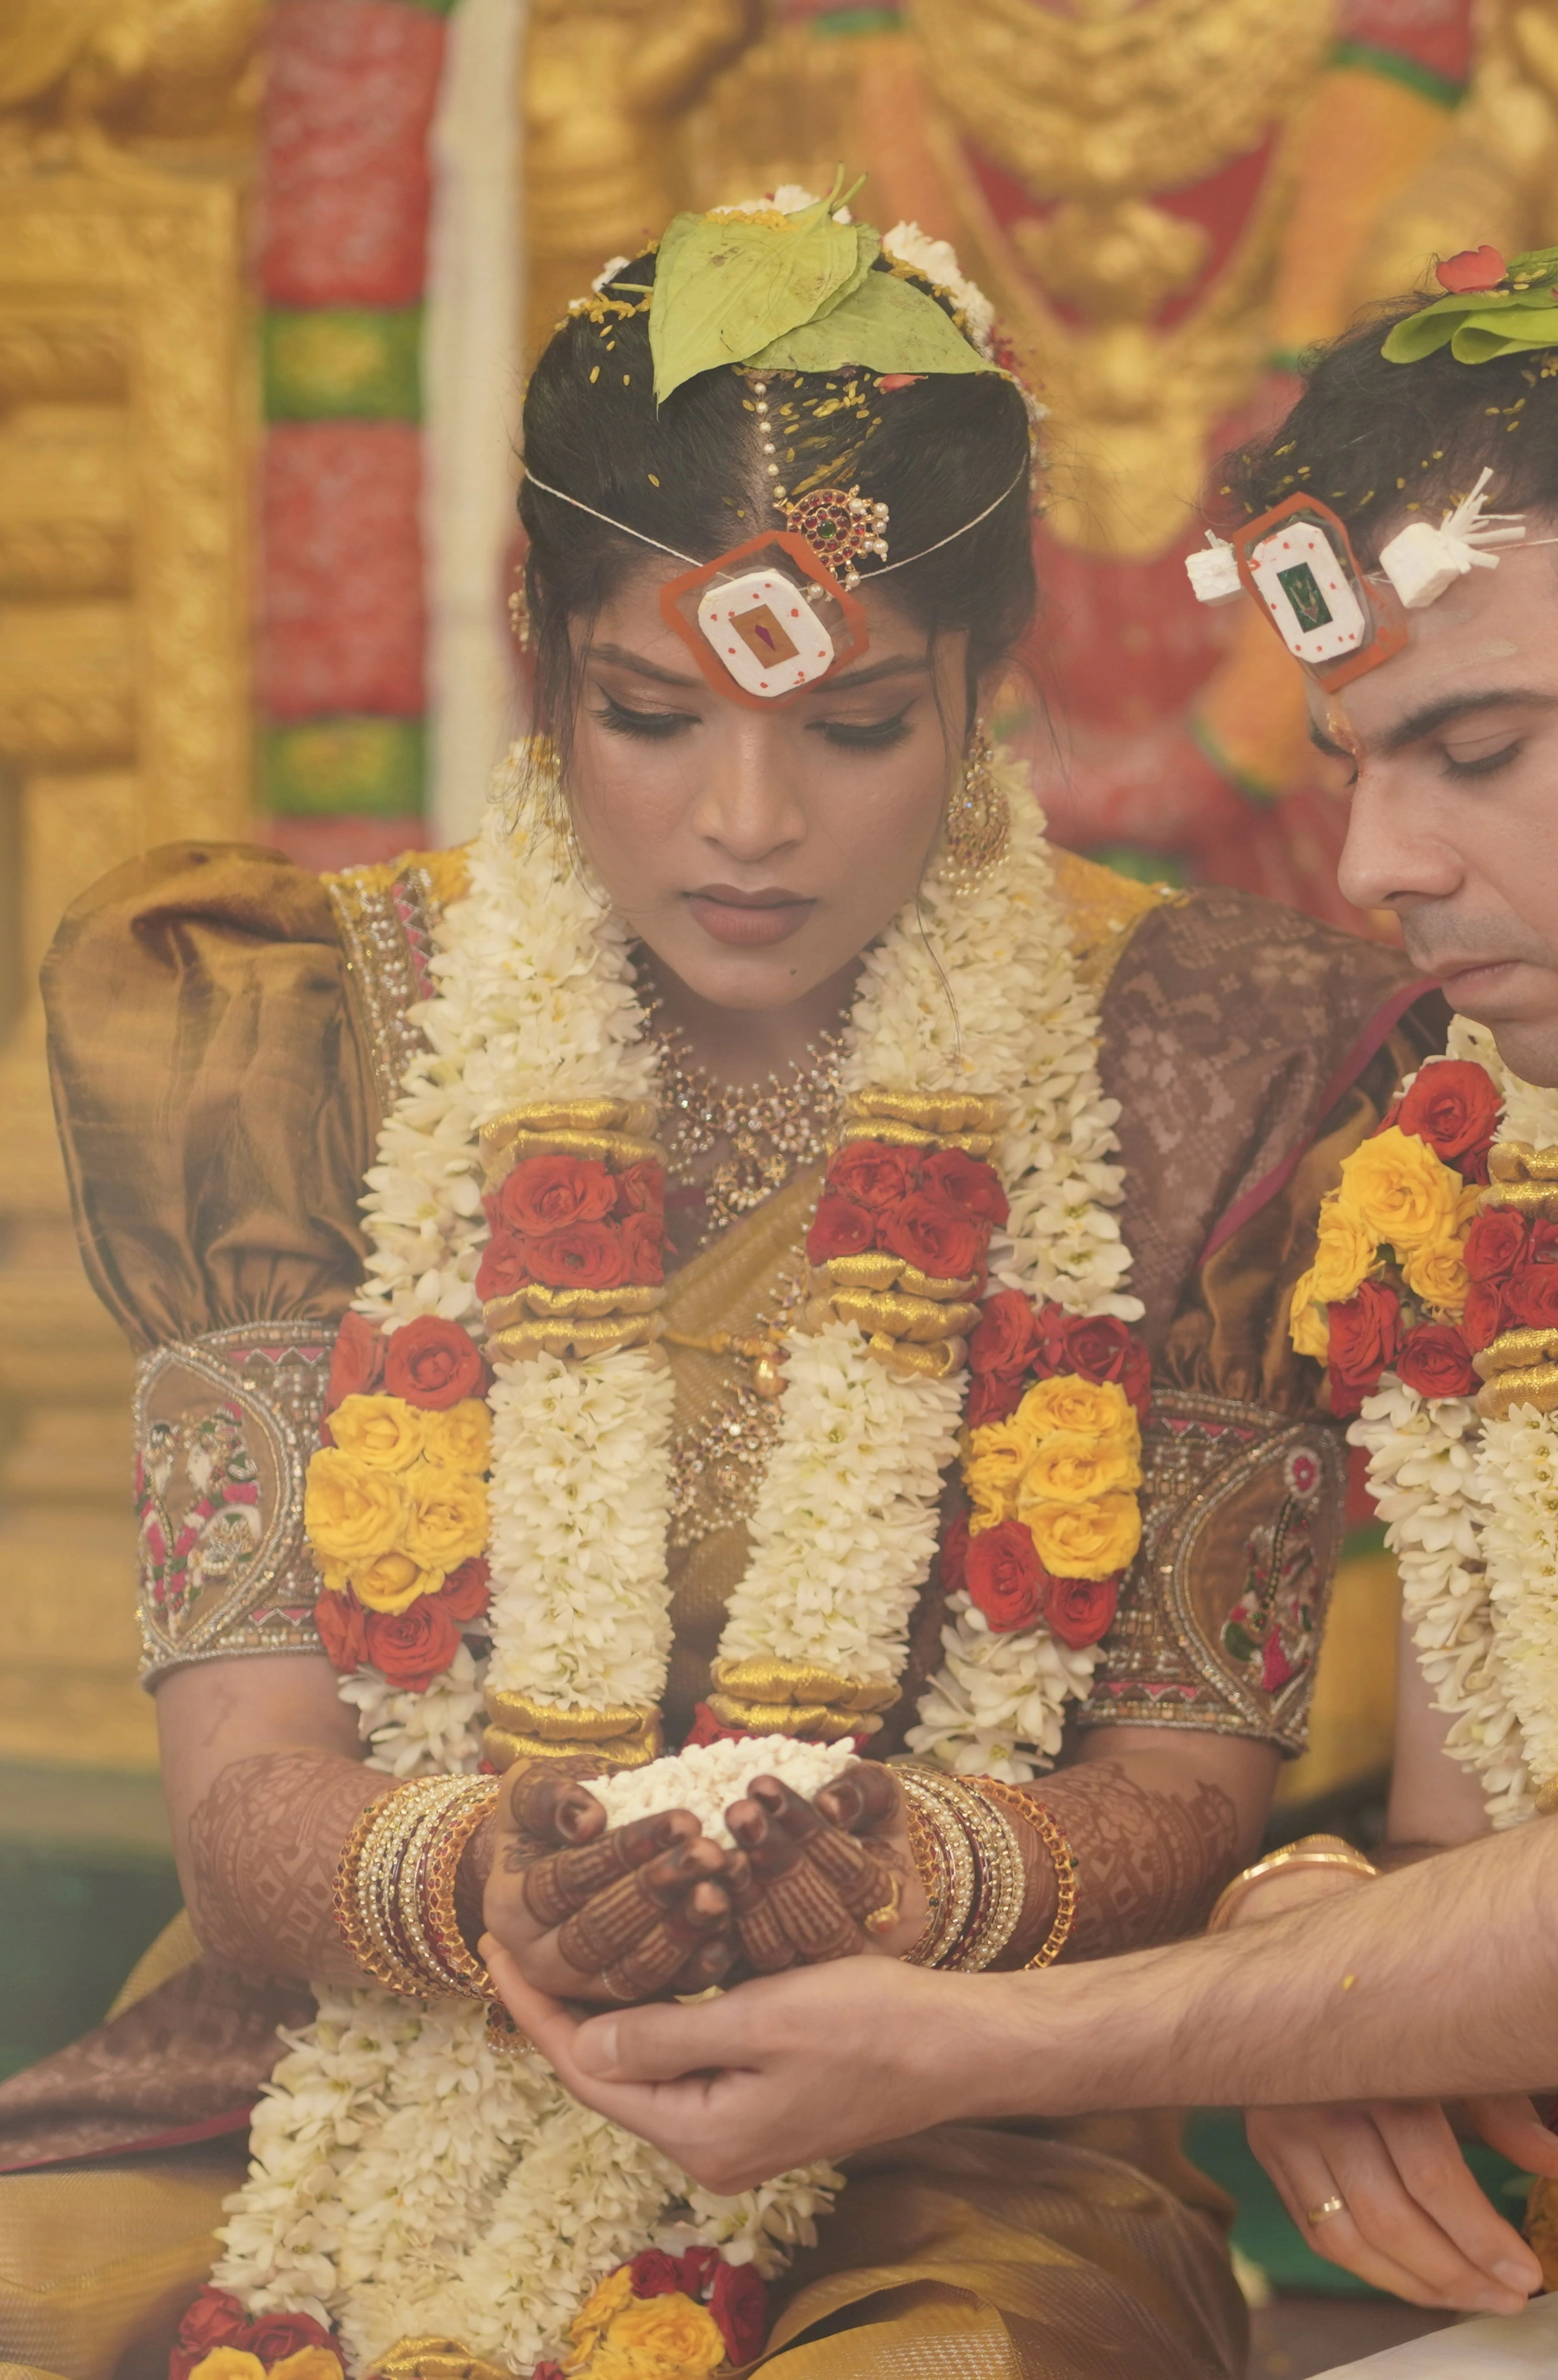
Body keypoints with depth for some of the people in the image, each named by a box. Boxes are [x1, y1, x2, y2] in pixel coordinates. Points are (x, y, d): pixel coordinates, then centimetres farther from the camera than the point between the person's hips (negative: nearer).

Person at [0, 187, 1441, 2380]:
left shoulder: (1202, 1061, 2)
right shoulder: (303, 1029, 3)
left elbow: (1190, 1779, 0)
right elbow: (245, 1784, -3)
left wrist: (929, 1886, -22)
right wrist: (467, 1890, -26)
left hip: (945, 2148, -1)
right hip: (362, 2083, 1)